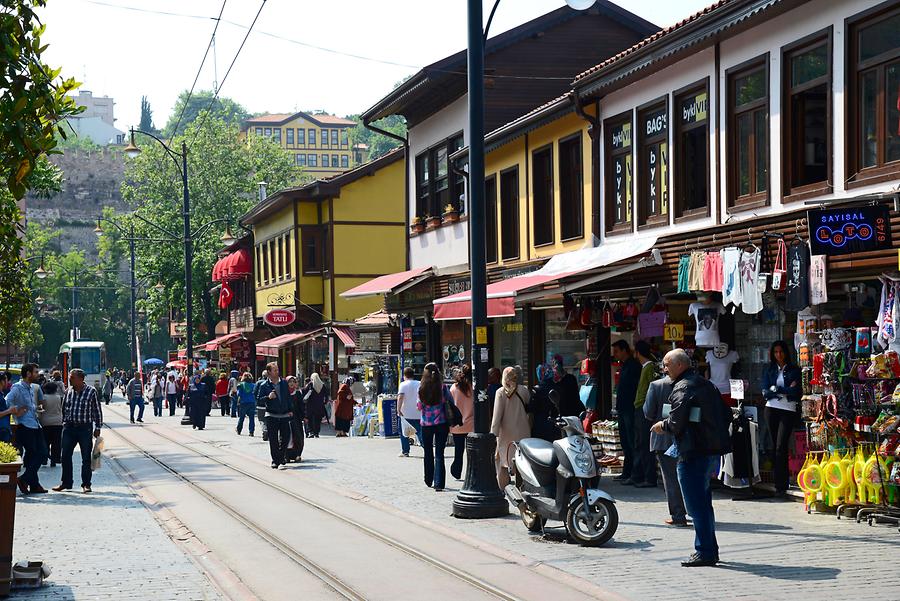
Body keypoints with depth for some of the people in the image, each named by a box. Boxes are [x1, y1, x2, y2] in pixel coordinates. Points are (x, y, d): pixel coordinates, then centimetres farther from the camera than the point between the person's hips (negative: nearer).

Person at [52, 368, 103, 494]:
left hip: (85, 428, -4)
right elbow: (64, 408, 16)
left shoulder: (91, 391, -5)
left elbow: (97, 410, -2)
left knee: (86, 457, 1)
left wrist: (97, 428, -3)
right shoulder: (68, 391, 6)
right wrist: (64, 423, 12)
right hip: (69, 428, 4)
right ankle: (65, 482, 16)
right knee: (66, 456, 5)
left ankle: (86, 484, 9)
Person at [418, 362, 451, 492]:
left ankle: (429, 481, 29)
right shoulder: (442, 387, -8)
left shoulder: (421, 388, -7)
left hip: (426, 424, 1)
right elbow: (451, 402, -2)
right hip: (441, 423, -1)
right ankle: (438, 483, -7)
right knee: (439, 454, 1)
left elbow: (419, 407, -2)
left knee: (428, 453, 18)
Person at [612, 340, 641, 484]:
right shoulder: (624, 366, 18)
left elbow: (638, 387, -20)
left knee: (632, 442, -10)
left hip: (630, 409, -10)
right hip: (623, 409, 10)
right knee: (625, 441, 14)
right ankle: (627, 472, 21)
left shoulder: (634, 365, -13)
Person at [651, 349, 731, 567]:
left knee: (696, 505, -5)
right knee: (704, 502, 17)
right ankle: (710, 549, 21)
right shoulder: (707, 385, 16)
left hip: (694, 453, -9)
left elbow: (676, 424, -18)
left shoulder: (682, 388, -12)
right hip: (713, 450, 9)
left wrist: (662, 426, 0)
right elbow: (727, 415, 18)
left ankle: (705, 552, -5)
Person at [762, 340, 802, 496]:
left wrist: (776, 389, -6)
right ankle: (783, 481, 14)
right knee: (776, 446, 5)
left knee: (781, 447, -13)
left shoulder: (794, 370, 5)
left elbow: (797, 393, -5)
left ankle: (780, 486, -16)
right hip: (771, 409, 4)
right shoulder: (769, 370, 13)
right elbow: (765, 392, 1)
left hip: (788, 411, -4)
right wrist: (786, 391, -7)